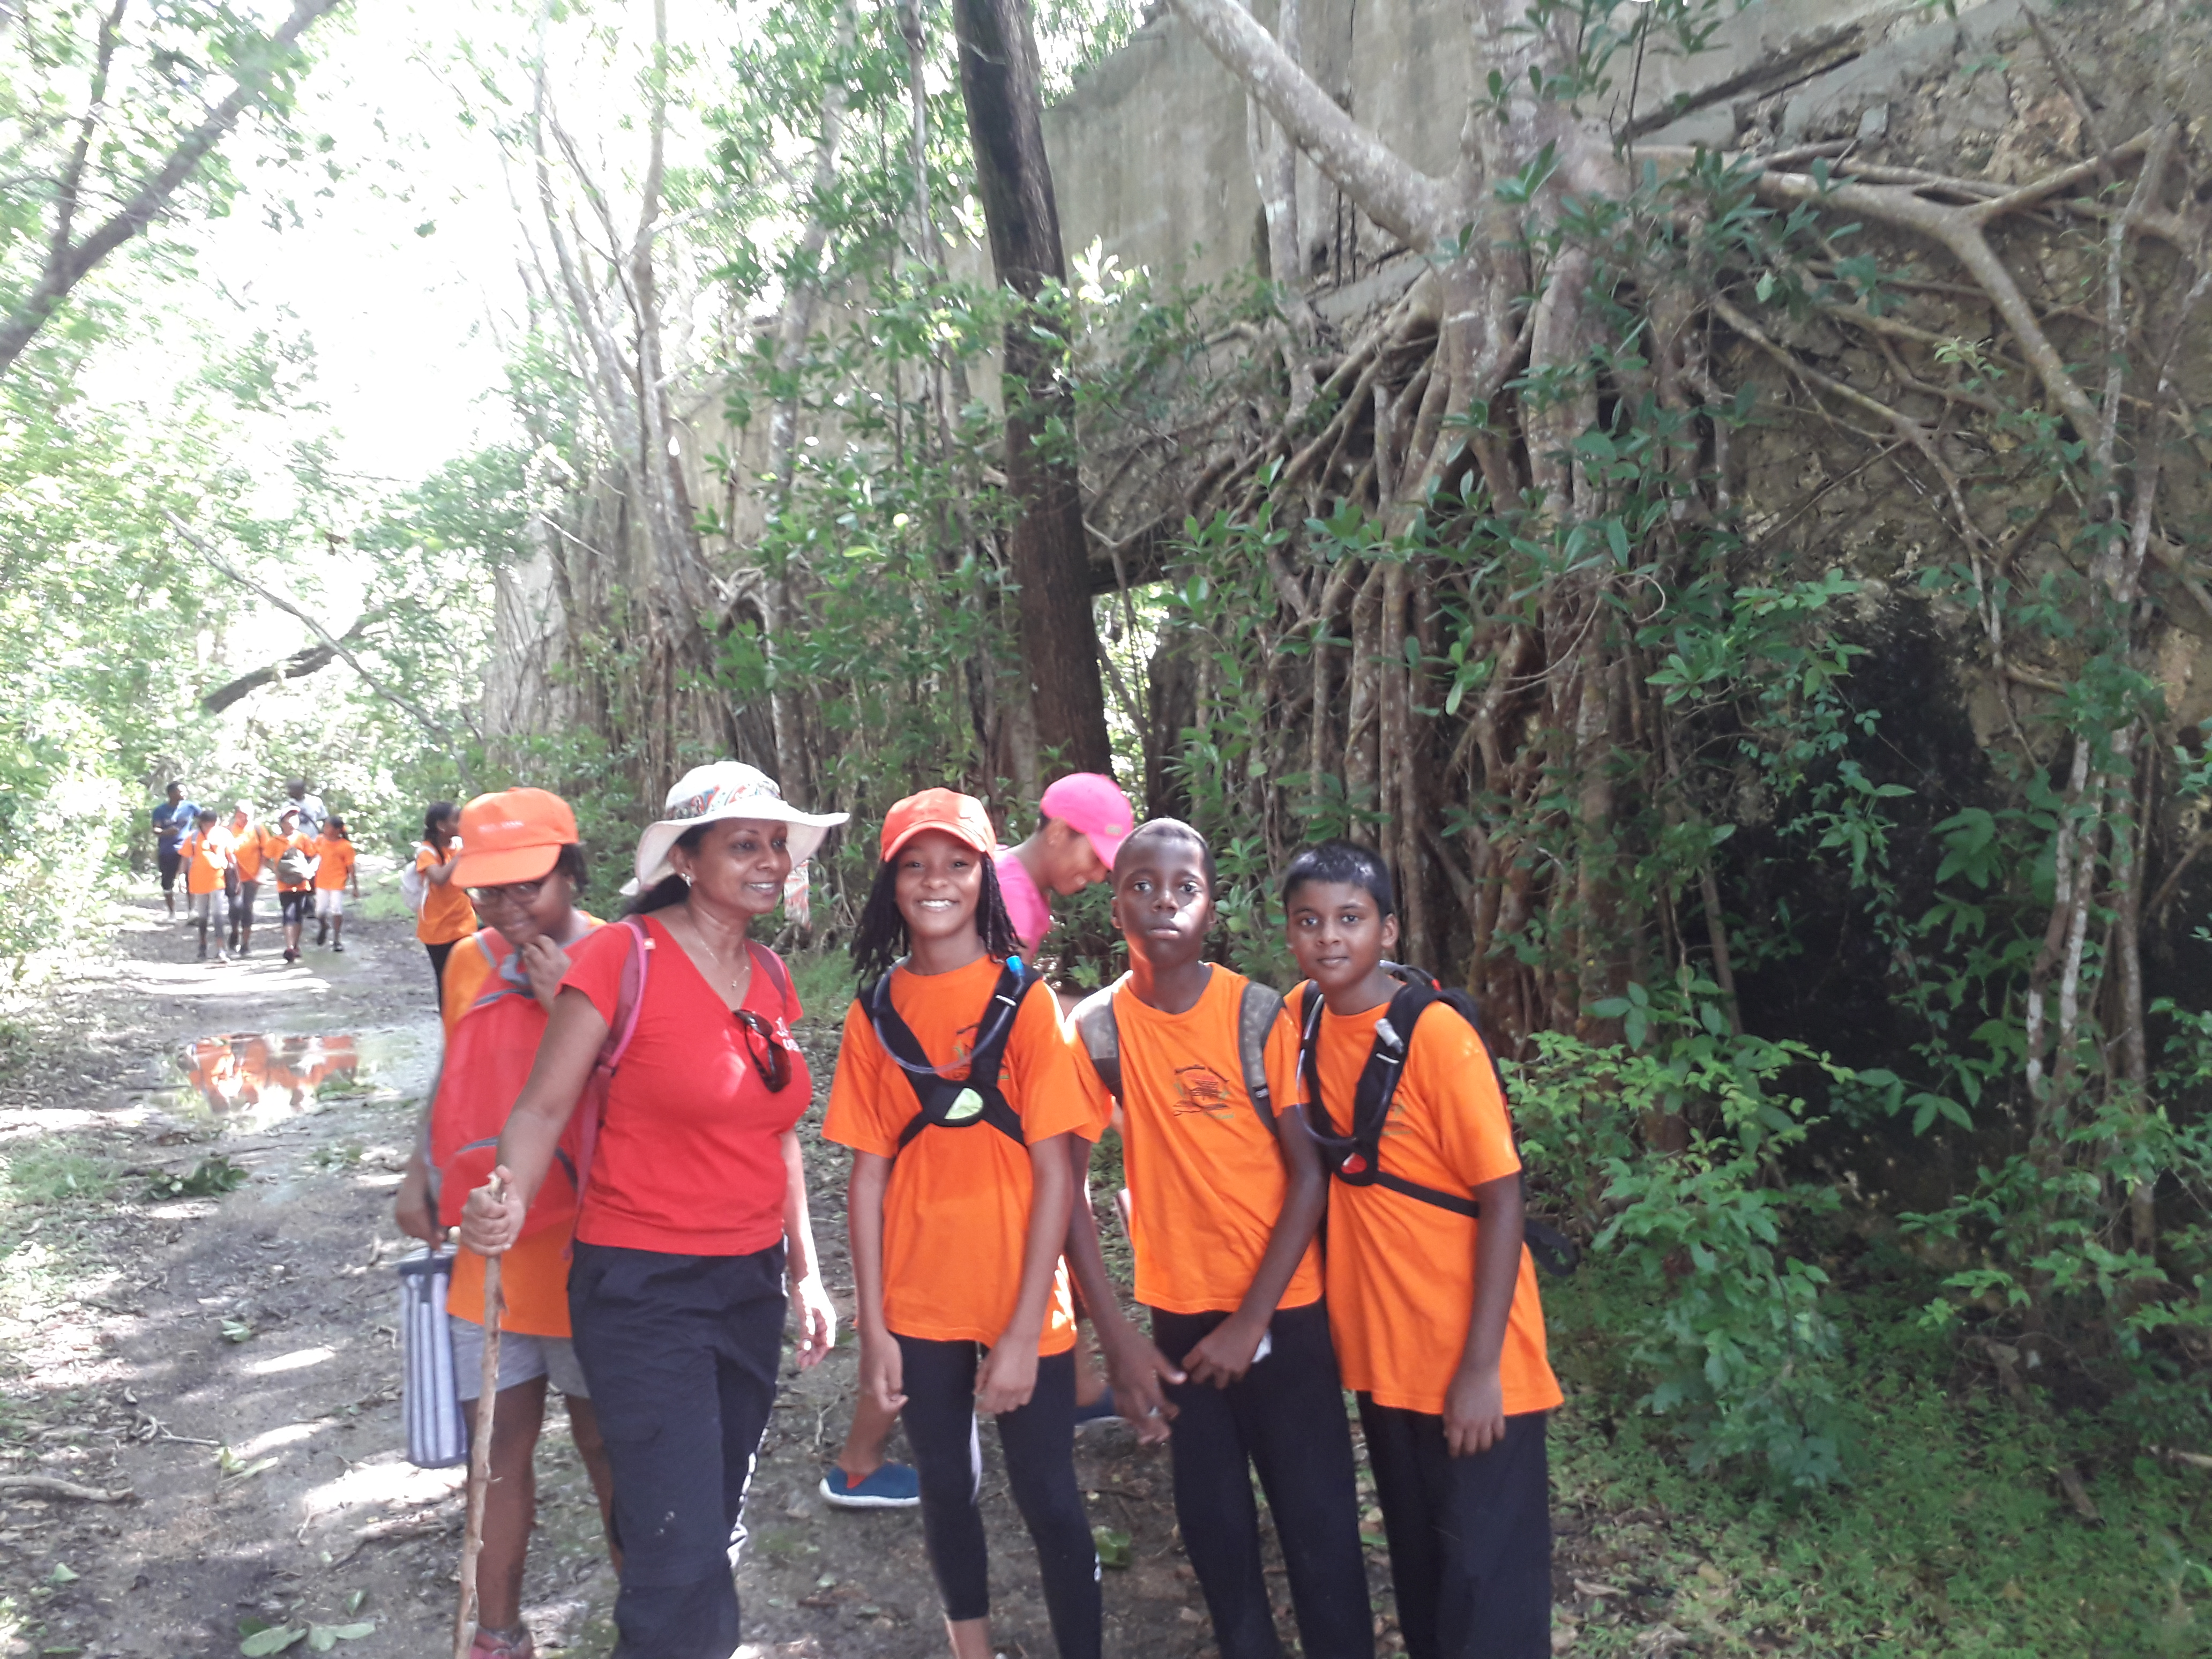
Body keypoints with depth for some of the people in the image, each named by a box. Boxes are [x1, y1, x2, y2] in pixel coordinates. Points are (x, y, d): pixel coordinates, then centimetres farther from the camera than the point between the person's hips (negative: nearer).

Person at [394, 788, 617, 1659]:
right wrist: (418, 1171, 9)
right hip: (485, 1245, 4)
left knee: (602, 1437, 9)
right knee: (502, 1443, 13)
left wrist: (566, 1003, -23)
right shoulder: (470, 962, 4)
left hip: (581, 1250, -4)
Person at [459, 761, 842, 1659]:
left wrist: (804, 1271, 14)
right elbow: (544, 1105, -13)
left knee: (708, 1530, 18)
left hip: (751, 1284, 7)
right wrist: (510, 1205, -33)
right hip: (643, 1290, -6)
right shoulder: (624, 956, -12)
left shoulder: (768, 976, 7)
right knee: (684, 1555, -8)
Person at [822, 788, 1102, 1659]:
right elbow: (869, 1174, 1)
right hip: (919, 1306, 3)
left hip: (1022, 1308, -3)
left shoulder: (1026, 1001, -8)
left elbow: (1055, 1173, -10)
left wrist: (1023, 1330, -13)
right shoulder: (873, 1014, 0)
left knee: (1049, 1501, 7)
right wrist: (872, 1327, -3)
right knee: (947, 1492, 17)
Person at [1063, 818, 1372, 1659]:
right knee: (1213, 1525, 13)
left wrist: (1253, 1319, -12)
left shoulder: (1260, 1014, -10)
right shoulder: (1097, 1028, -6)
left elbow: (1309, 1173, -9)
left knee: (1320, 1526, 4)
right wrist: (1116, 1336, -7)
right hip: (1177, 1315, 2)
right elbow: (1068, 1185, -4)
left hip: (1283, 1309, -2)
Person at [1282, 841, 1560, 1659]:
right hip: (1377, 1348, 6)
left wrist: (1481, 1367, -19)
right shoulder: (1300, 1018, -2)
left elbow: (1501, 1200, -17)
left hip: (1466, 1357, -5)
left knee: (1485, 1580, 7)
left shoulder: (1437, 1034, -19)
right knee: (1417, 1565, 21)